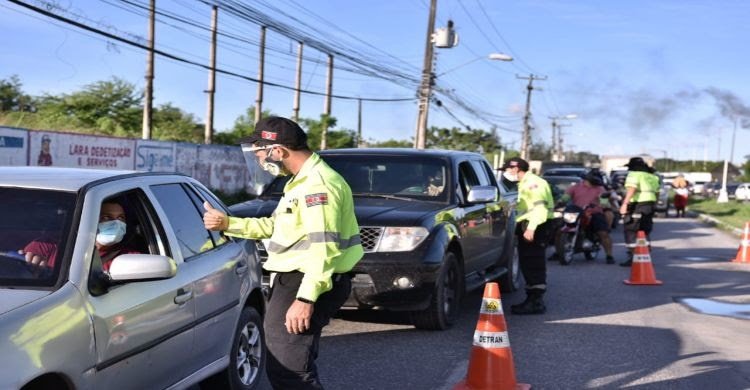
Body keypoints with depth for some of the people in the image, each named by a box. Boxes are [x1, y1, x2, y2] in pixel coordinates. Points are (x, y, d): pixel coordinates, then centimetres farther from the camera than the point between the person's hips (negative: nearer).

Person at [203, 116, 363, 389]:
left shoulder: (317, 183, -19)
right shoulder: (304, 181, 18)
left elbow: (323, 247, -26)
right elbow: (274, 226, 22)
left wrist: (306, 298, -30)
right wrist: (227, 223, 16)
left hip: (303, 285, -11)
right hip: (294, 280, 11)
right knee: (294, 365, 21)